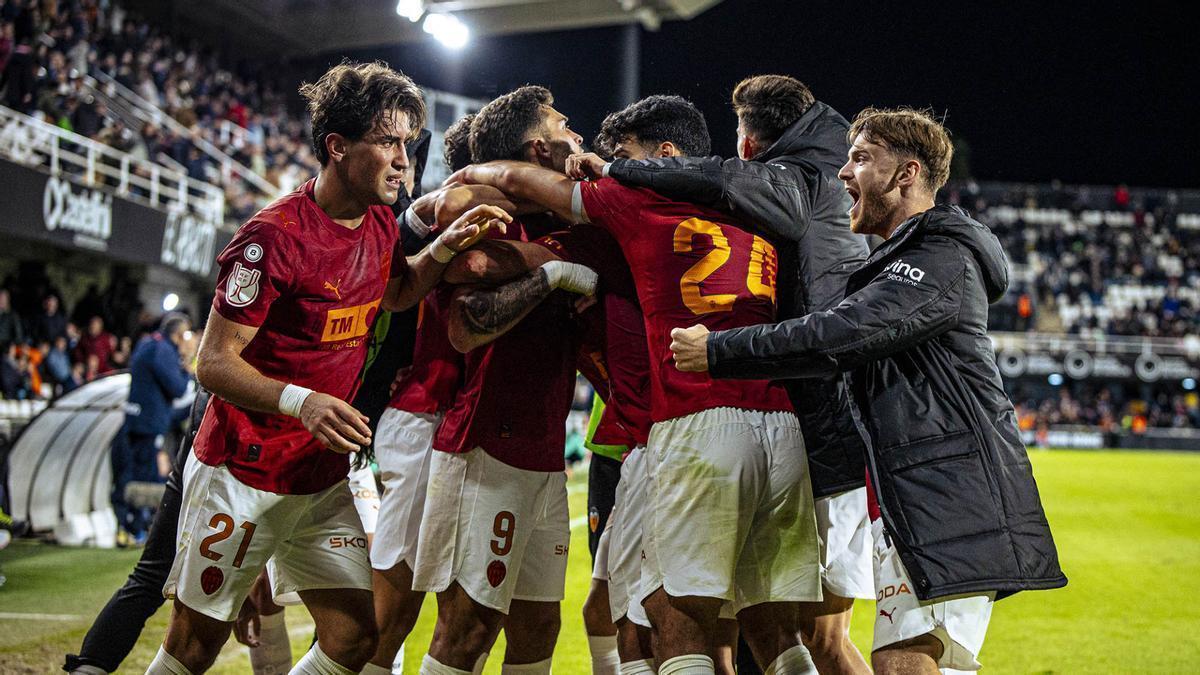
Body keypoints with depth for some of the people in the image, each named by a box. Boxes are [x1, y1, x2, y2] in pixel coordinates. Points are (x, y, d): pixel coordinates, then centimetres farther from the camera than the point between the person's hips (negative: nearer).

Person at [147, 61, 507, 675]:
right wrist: (300, 401, -36)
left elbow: (394, 293, 27)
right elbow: (213, 364, -19)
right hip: (242, 478, -7)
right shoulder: (273, 236, -20)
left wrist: (446, 248, 7)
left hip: (323, 480, 7)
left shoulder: (380, 226, 4)